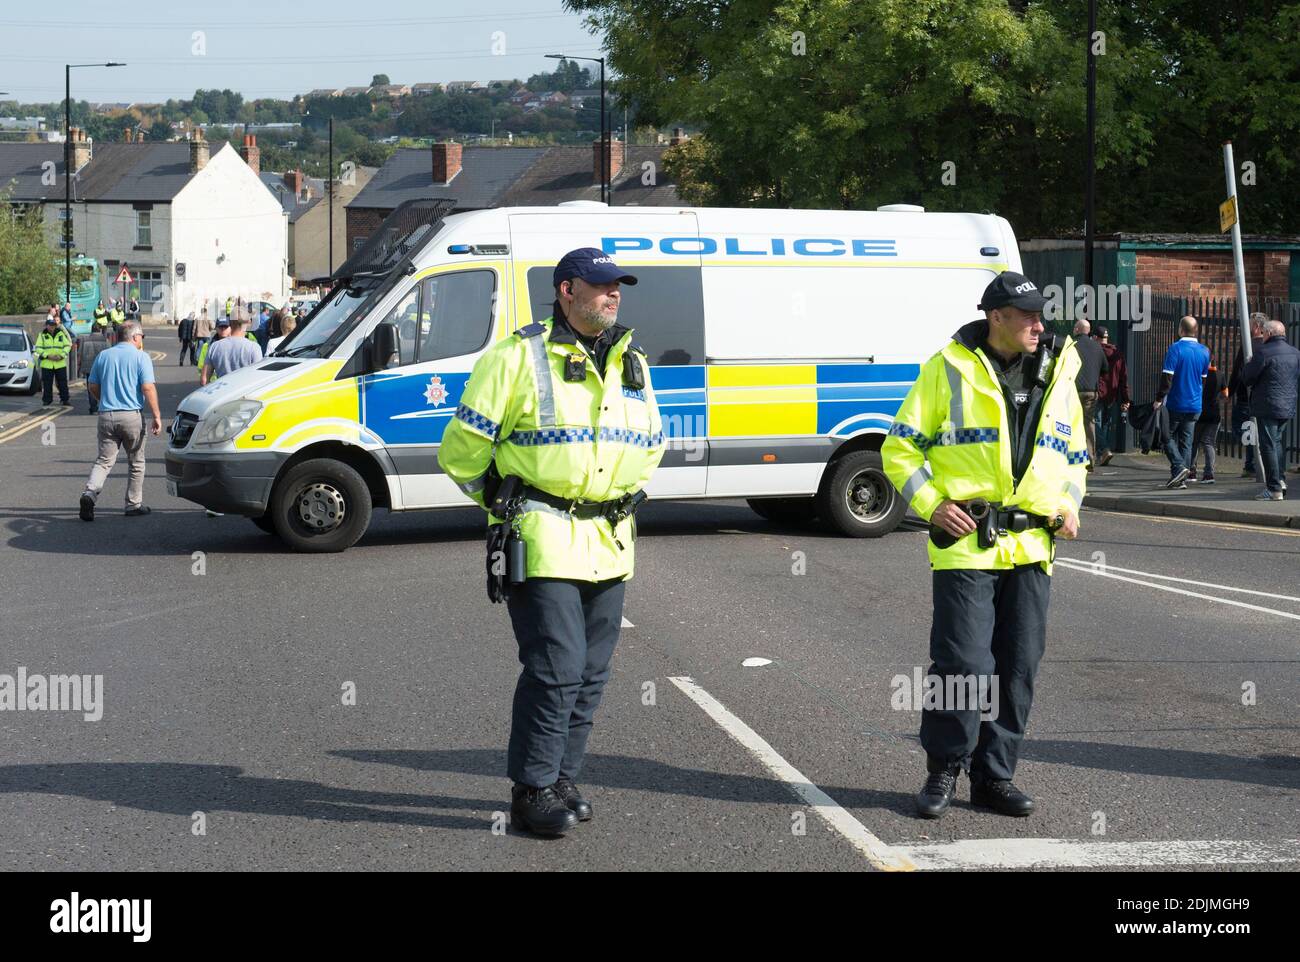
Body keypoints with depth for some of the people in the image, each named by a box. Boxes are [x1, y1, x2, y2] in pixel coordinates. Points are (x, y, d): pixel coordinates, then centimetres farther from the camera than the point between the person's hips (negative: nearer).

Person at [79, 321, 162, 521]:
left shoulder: (104, 356, 9)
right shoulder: (141, 357, -4)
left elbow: (92, 386, 13)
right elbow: (148, 388, -13)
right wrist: (156, 416, -11)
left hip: (106, 415, 3)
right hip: (132, 415, -3)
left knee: (104, 460, 4)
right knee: (136, 463, 12)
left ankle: (90, 492, -20)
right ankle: (134, 504, 16)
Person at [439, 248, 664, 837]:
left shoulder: (633, 365, 12)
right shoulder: (519, 357, -8)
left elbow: (651, 445, 29)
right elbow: (462, 448, -4)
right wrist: (501, 503, 5)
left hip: (609, 545, 7)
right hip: (542, 542, -7)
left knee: (591, 673, 9)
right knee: (557, 667, -11)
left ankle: (560, 780, 21)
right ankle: (531, 793, -1)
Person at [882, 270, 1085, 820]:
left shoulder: (1057, 375, 13)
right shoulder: (949, 370, -2)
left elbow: (1074, 456, 23)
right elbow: (900, 448, 1)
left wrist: (1069, 506, 5)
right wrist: (932, 504, -11)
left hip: (1032, 546, 5)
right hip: (965, 542, -5)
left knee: (1018, 667, 6)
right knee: (963, 662, -7)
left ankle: (994, 775, 18)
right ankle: (944, 771, 11)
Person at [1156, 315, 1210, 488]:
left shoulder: (1175, 349, -14)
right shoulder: (1204, 351, 4)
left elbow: (1167, 377, -17)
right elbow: (1204, 378, 14)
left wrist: (1159, 398, -11)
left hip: (1176, 403, -5)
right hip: (1195, 405, 5)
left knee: (1168, 437, 6)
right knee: (1186, 440, 10)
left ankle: (1179, 467, -14)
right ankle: (1180, 479, 9)